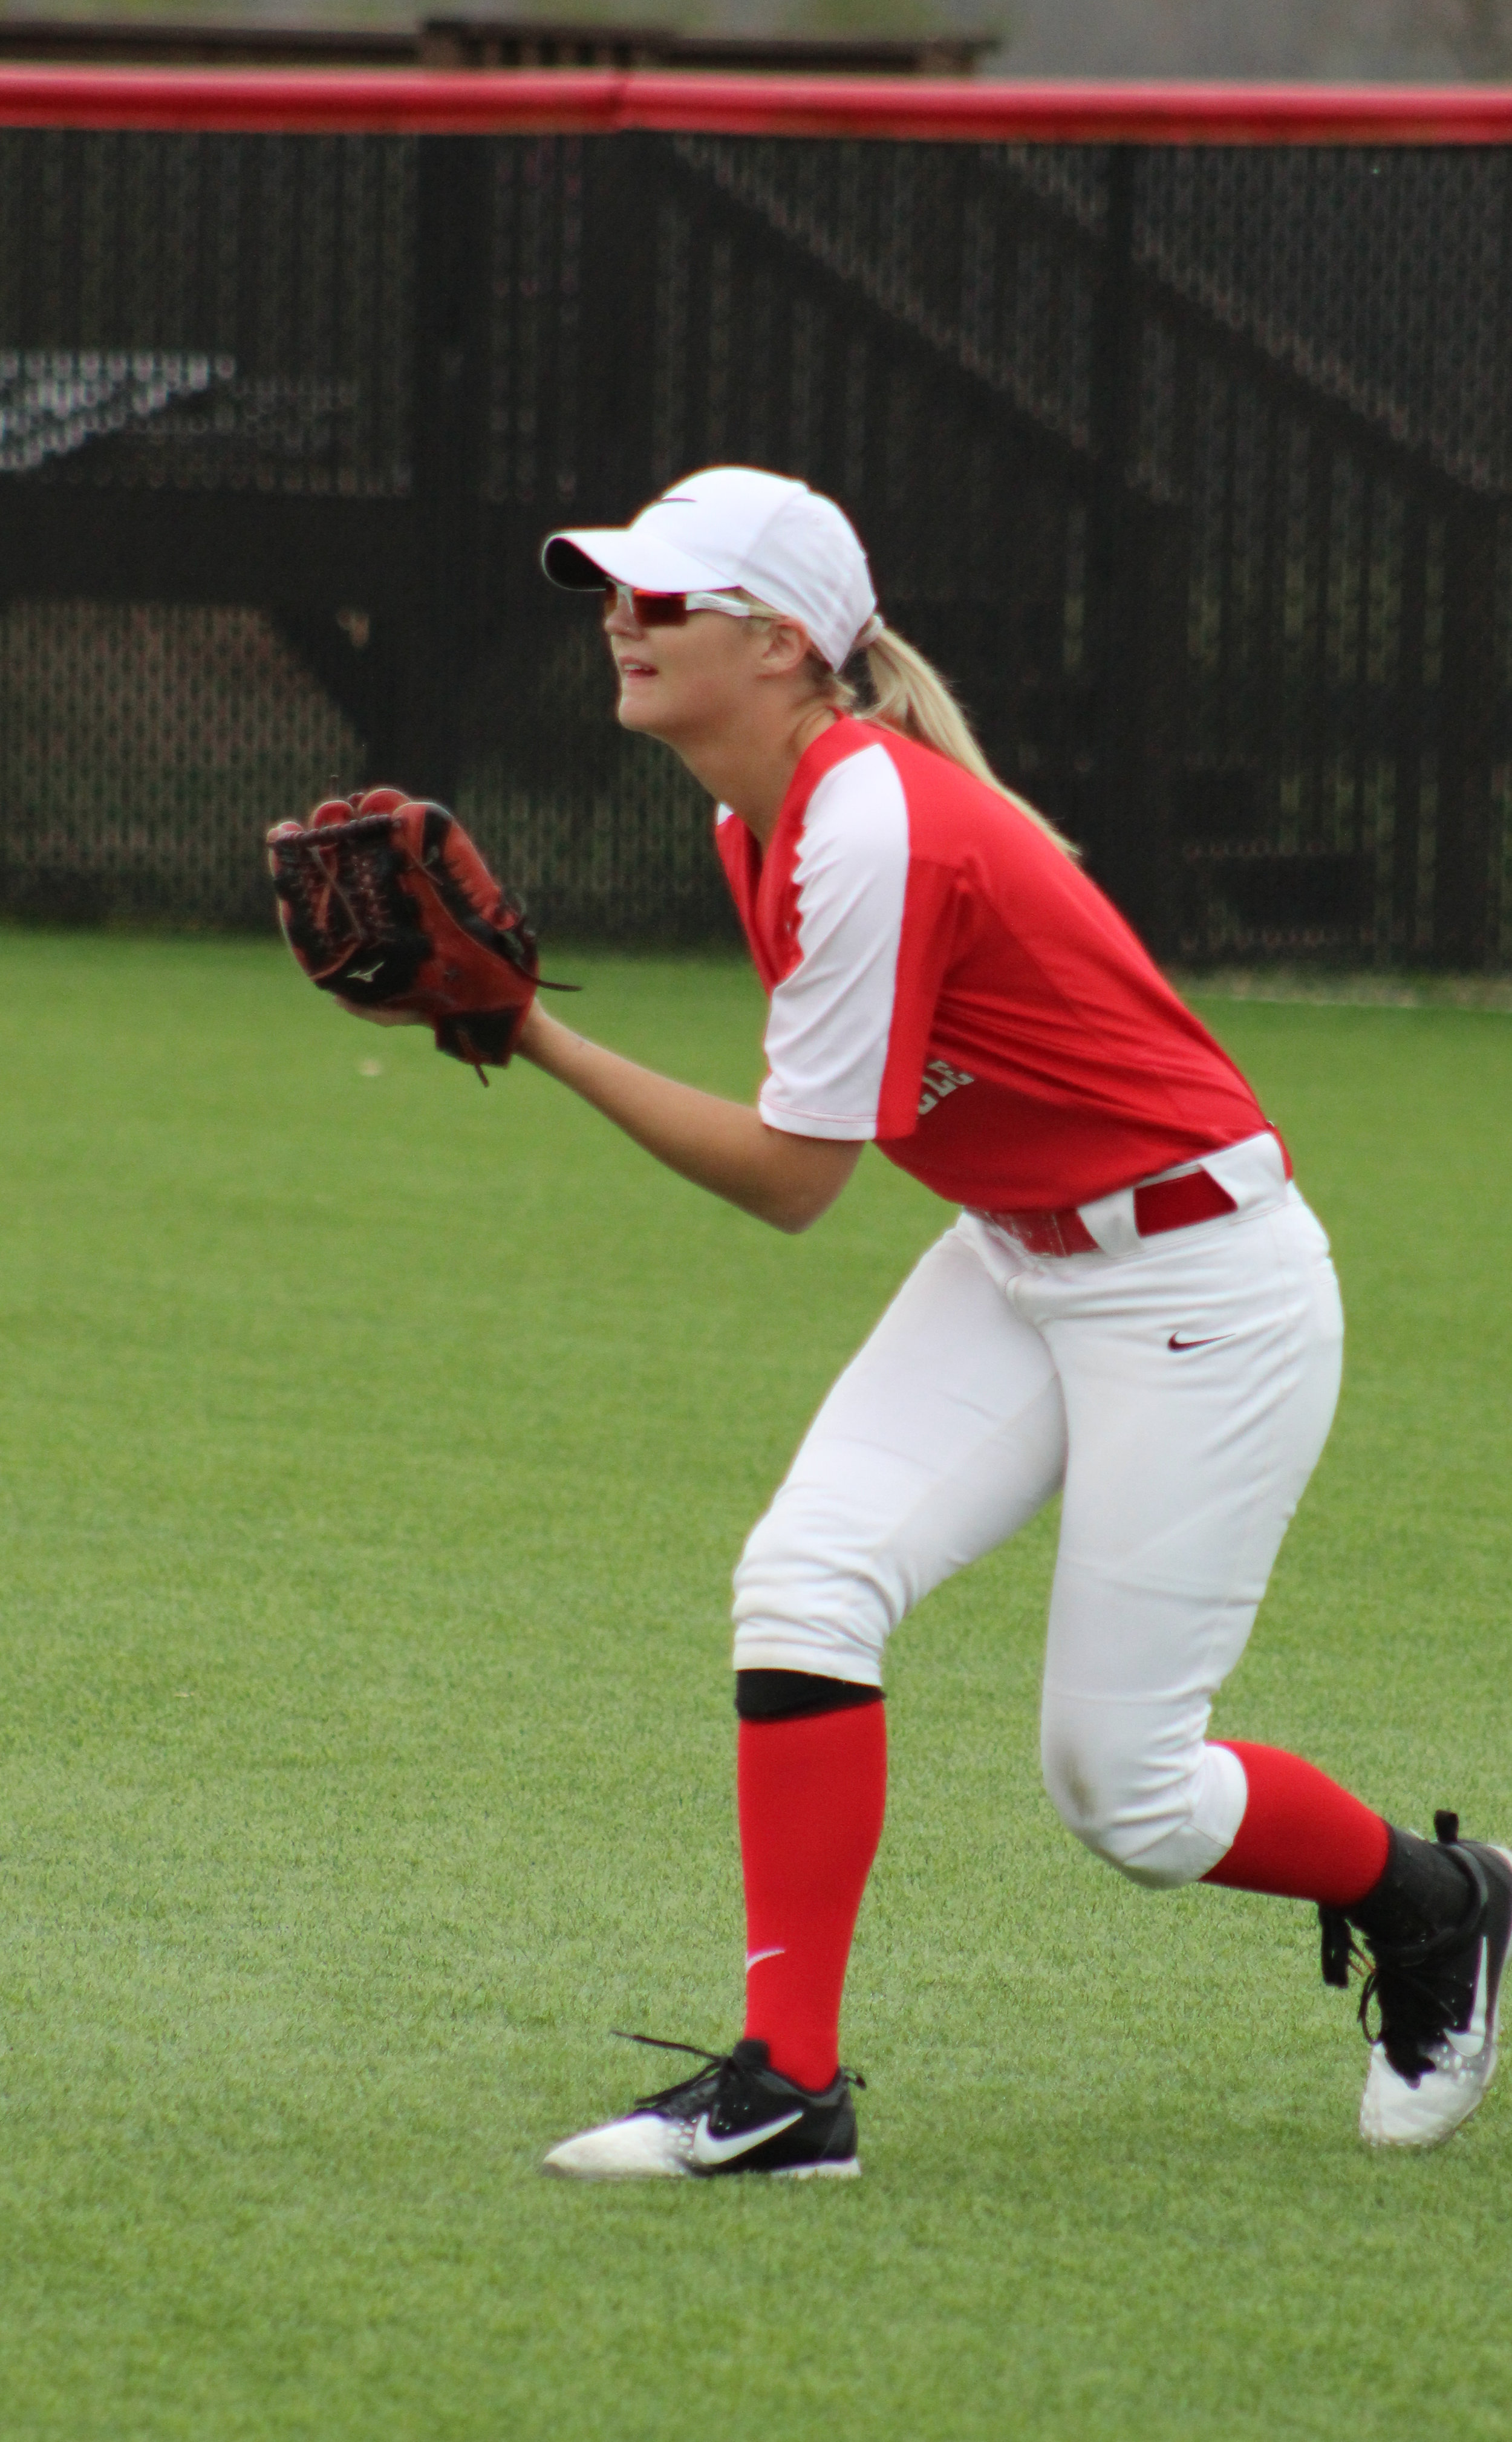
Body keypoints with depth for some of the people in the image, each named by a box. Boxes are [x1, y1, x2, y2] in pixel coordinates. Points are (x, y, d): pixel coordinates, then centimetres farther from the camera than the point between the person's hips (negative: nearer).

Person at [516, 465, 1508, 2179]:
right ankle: (785, 2089, -13)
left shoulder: (872, 833, -26)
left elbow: (791, 1179, -22)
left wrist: (545, 1044, -19)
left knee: (1121, 1788, -3)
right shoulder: (764, 822, 2)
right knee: (803, 1584, -14)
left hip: (1205, 1287, -8)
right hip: (1017, 1260, 8)